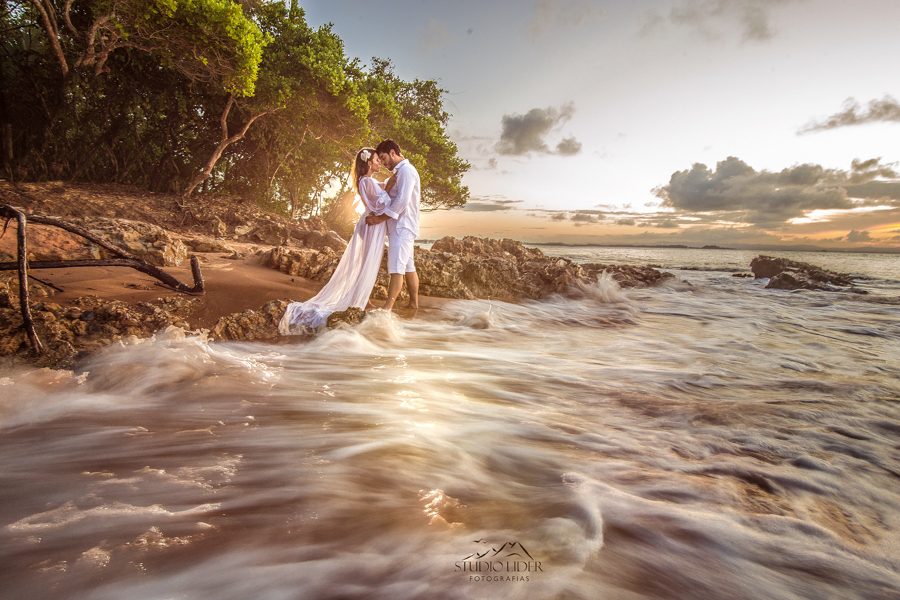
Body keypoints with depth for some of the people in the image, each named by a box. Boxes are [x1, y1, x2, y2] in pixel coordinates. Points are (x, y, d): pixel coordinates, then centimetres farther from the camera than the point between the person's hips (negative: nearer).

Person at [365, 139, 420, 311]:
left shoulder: (406, 170, -11)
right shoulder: (399, 171, 22)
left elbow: (402, 200, -21)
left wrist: (381, 218, -17)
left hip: (403, 226, -11)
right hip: (399, 226, 11)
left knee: (397, 268, -15)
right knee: (408, 266, 12)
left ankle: (387, 307, -19)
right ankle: (414, 303, 19)